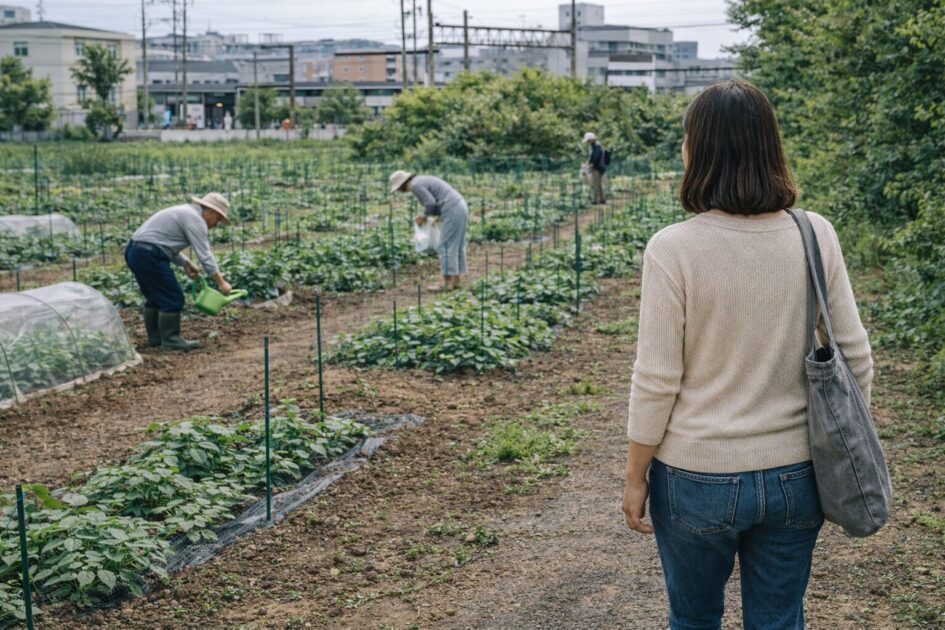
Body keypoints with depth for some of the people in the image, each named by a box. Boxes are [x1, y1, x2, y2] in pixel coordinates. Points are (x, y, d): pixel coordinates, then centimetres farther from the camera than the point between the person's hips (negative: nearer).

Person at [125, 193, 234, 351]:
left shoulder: (184, 212, 21)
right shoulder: (195, 219, -9)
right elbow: (205, 255, -13)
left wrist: (185, 263, 17)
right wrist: (221, 282, -8)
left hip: (134, 250, 11)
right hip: (148, 254, -11)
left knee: (155, 297, 20)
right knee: (172, 299, -4)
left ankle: (155, 337, 25)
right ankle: (170, 340, 2)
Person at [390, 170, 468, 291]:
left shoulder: (415, 185, -9)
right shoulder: (423, 181, 21)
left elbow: (431, 203, -17)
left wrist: (424, 216, -1)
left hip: (452, 211, -10)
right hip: (460, 207, 10)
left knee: (445, 247, -5)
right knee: (457, 246, 12)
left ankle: (447, 283, -3)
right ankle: (456, 280, 16)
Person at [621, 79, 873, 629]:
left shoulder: (674, 248, -17)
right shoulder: (816, 236, -6)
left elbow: (657, 382, -14)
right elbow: (856, 359, -1)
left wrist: (636, 477, -1)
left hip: (697, 480, -3)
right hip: (795, 476, 3)